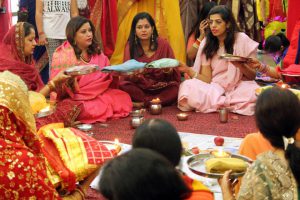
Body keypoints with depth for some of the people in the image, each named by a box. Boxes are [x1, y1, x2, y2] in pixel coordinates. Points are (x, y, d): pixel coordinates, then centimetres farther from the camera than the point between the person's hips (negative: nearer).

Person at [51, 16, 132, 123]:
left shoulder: (96, 52, 10)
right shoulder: (63, 54, -7)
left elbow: (106, 76, 14)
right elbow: (57, 86, -12)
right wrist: (69, 79, -33)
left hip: (98, 95, 5)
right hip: (73, 99, -5)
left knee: (124, 98, -18)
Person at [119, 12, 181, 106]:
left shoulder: (163, 44, -2)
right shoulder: (130, 46, -3)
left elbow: (174, 72, -1)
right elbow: (127, 73, -9)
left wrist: (169, 71, -24)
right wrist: (135, 74, -32)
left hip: (161, 87, 0)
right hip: (140, 87, 0)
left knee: (175, 88, -31)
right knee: (123, 85, -29)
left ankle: (142, 103, -20)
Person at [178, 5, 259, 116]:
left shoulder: (242, 40, -4)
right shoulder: (207, 43, 2)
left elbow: (252, 75, -2)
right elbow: (206, 79, -4)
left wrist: (241, 66, -23)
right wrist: (188, 70, -21)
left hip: (238, 87, -2)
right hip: (214, 89, 2)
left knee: (254, 94, -35)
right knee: (188, 88, -27)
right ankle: (232, 104, -12)